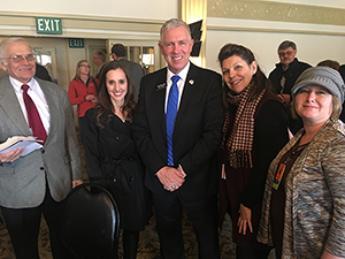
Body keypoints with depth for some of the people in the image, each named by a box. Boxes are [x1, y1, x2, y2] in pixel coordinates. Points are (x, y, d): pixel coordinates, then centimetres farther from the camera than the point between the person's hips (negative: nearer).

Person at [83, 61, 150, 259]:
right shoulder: (94, 116, -6)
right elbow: (92, 156, -6)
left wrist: (146, 180, -1)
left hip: (136, 182, 3)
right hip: (109, 182, -2)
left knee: (133, 228, 18)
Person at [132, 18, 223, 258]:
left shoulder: (210, 80, -10)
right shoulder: (149, 82, 1)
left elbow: (214, 133, -15)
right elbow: (140, 130, -1)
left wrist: (183, 169, -18)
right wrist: (160, 169, -11)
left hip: (197, 178, -3)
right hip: (159, 177, 3)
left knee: (207, 239, 19)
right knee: (167, 234, 24)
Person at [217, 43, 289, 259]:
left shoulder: (269, 106, -21)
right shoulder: (234, 103, 5)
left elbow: (266, 162, -21)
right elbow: (228, 153, 7)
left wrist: (248, 204, -14)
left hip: (257, 196, -7)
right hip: (235, 191, 7)